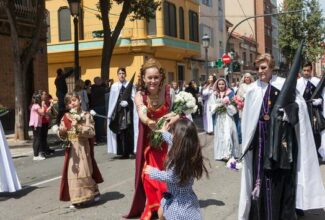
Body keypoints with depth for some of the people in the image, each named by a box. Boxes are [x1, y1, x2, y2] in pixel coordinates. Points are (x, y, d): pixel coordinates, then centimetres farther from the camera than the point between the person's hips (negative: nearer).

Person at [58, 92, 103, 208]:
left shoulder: (86, 115, -4)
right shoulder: (66, 117, 4)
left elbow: (91, 132, -15)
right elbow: (63, 136, 3)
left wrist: (78, 127, -24)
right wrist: (62, 132, -19)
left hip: (83, 147, -3)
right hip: (71, 148, 3)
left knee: (84, 171, 2)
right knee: (73, 172, 1)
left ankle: (94, 192, 23)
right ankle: (77, 199, 8)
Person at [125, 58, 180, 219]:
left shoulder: (169, 92, -13)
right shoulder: (140, 96, -13)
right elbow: (142, 115, -31)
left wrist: (177, 117, -36)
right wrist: (151, 123, -53)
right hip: (149, 141, 1)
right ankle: (152, 207, 19)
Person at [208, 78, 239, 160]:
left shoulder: (229, 93, 1)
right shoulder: (214, 94, 6)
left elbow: (234, 104, 0)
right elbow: (211, 106, 1)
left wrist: (226, 105, -15)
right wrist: (219, 105, -12)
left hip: (227, 116, -2)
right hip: (218, 117, 2)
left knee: (227, 134, -9)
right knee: (219, 134, 3)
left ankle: (228, 154, -8)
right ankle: (221, 154, 8)